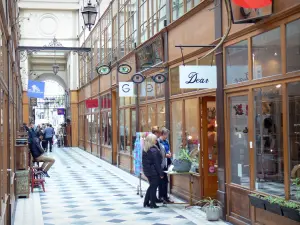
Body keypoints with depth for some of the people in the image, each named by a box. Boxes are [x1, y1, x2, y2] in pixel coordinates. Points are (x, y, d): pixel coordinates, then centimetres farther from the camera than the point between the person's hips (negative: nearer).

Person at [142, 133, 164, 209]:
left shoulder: (145, 150, 7)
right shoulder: (154, 150, -17)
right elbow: (157, 163, -17)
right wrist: (161, 173, -13)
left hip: (147, 171, 8)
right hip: (154, 171, -8)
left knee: (151, 186, 19)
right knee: (154, 187, 2)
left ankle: (146, 202, 21)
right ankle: (152, 204, 7)